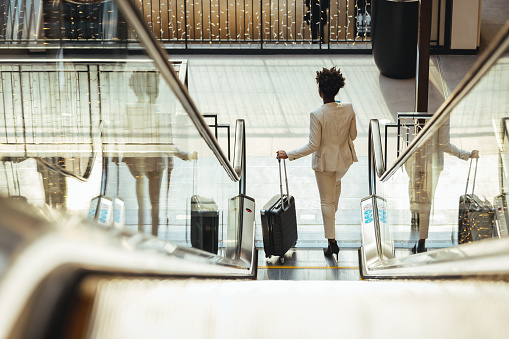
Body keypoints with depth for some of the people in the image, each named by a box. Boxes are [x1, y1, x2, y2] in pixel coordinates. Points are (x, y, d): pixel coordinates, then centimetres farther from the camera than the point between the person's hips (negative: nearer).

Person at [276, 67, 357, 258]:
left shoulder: (317, 115, -27)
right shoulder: (348, 110, -14)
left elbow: (313, 145, -23)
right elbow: (353, 136, 0)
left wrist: (288, 155, -17)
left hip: (325, 161, -5)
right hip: (345, 158, 5)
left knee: (326, 201, 10)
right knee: (336, 181, 38)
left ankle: (332, 243, 16)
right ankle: (333, 212, 61)